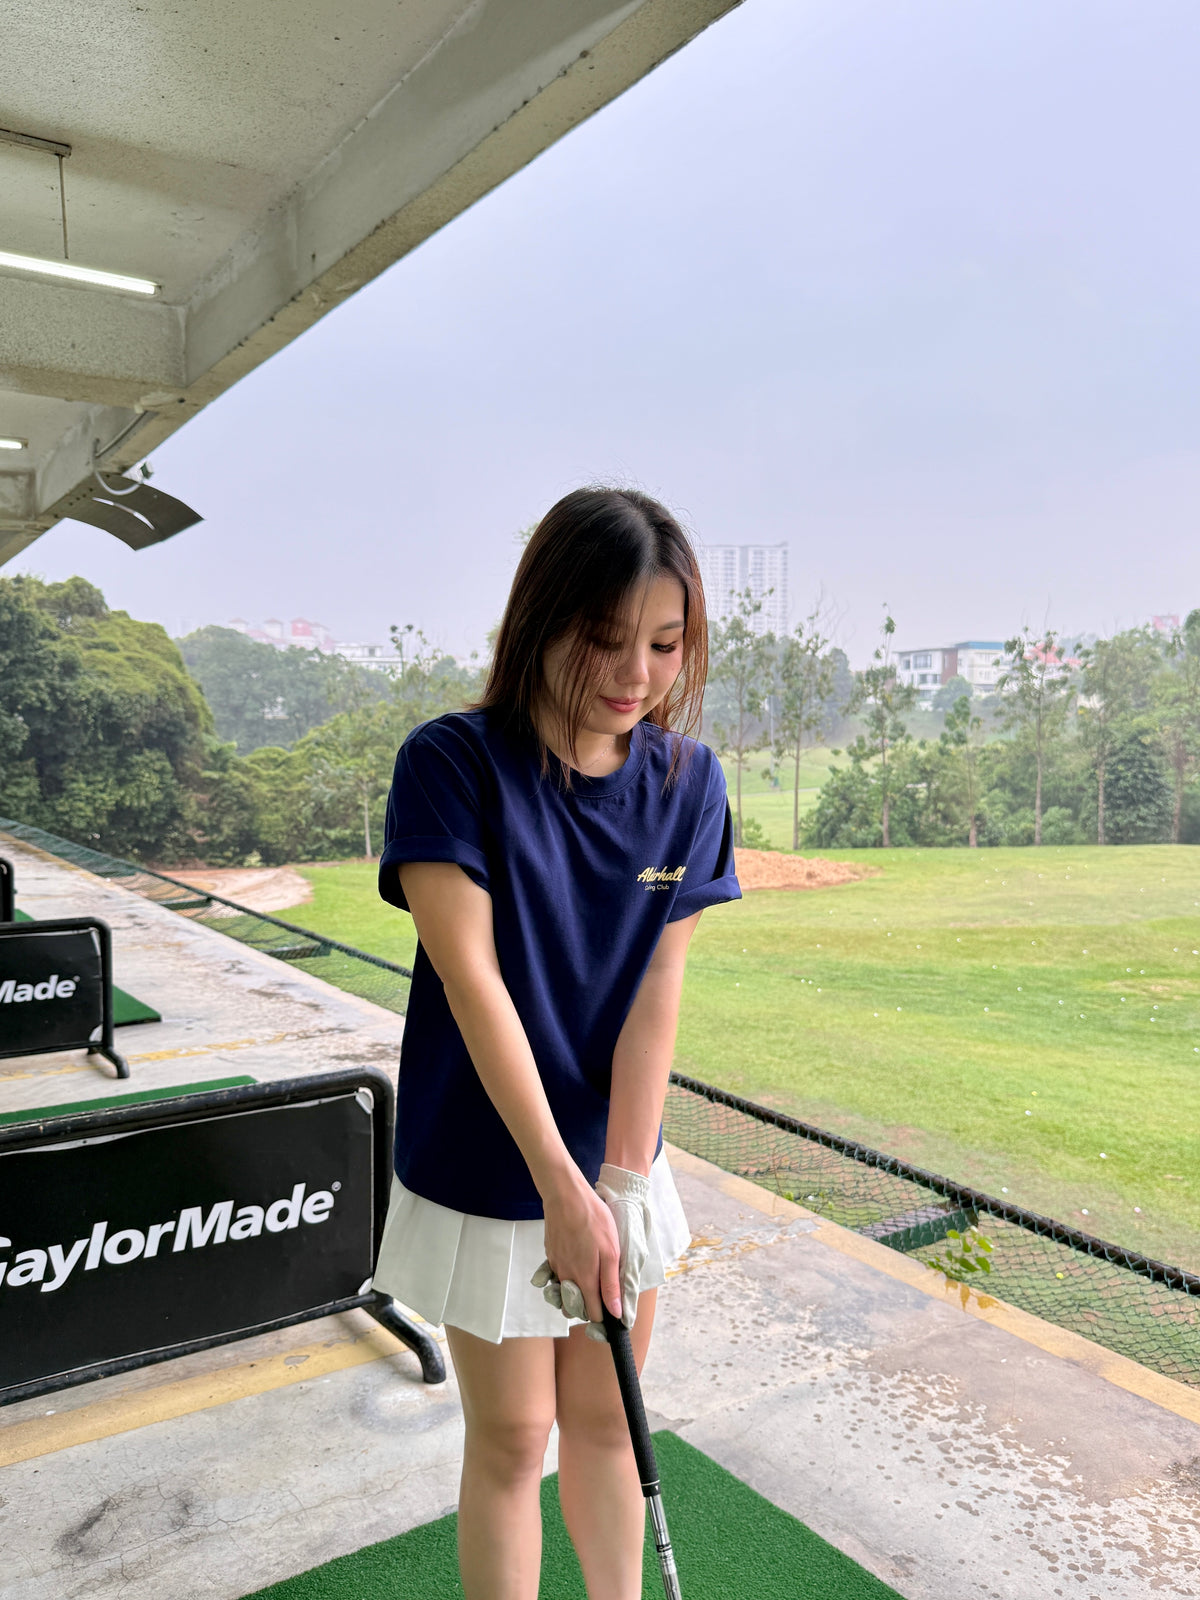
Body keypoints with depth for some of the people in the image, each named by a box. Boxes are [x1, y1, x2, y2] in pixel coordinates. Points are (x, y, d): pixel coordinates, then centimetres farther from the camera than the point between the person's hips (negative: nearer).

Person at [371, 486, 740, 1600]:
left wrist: (624, 1177, -12)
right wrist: (563, 1186, -21)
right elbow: (471, 977, -21)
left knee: (605, 1415, 19)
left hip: (616, 1157, 4)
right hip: (487, 1165, -3)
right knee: (513, 1434, 11)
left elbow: (658, 988, -9)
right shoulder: (452, 764, -18)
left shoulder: (688, 780, -6)